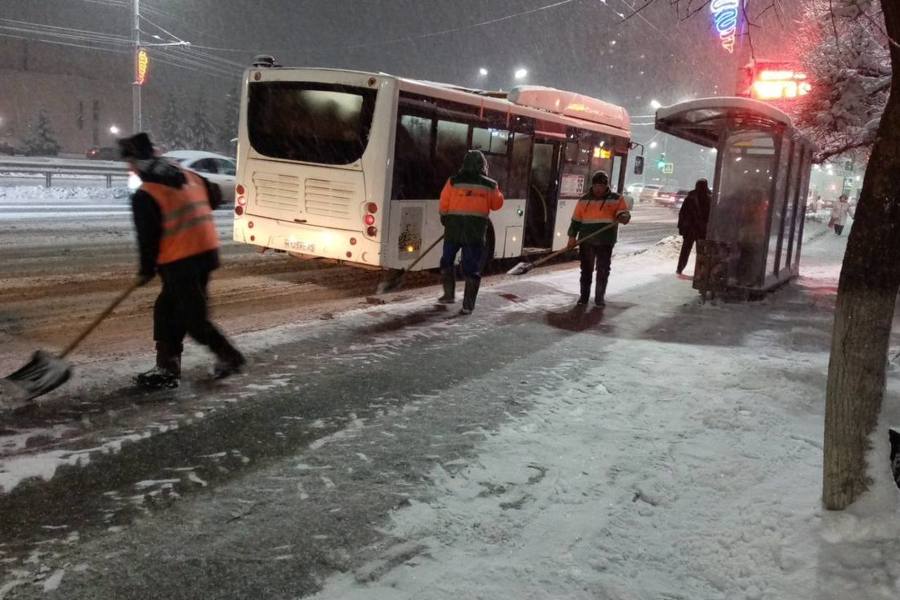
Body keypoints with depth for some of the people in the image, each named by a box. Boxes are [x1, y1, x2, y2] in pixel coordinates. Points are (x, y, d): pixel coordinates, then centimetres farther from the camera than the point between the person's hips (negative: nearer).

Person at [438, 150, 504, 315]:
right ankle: (468, 304, 0)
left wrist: (444, 218, 18)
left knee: (447, 260, 20)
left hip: (454, 227, 0)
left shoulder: (453, 181, -2)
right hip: (476, 229, 0)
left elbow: (444, 204, 1)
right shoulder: (489, 185, 1)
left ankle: (449, 294, 21)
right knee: (472, 268, 4)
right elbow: (497, 204, 11)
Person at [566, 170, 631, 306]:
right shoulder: (584, 200, 6)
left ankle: (600, 297, 13)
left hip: (605, 242, -1)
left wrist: (622, 217, -32)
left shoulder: (616, 199, 2)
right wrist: (572, 236, 1)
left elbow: (625, 214, -8)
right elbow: (576, 220, 8)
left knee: (603, 270, 2)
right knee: (586, 269, 8)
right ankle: (584, 295, 18)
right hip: (586, 241, 1)